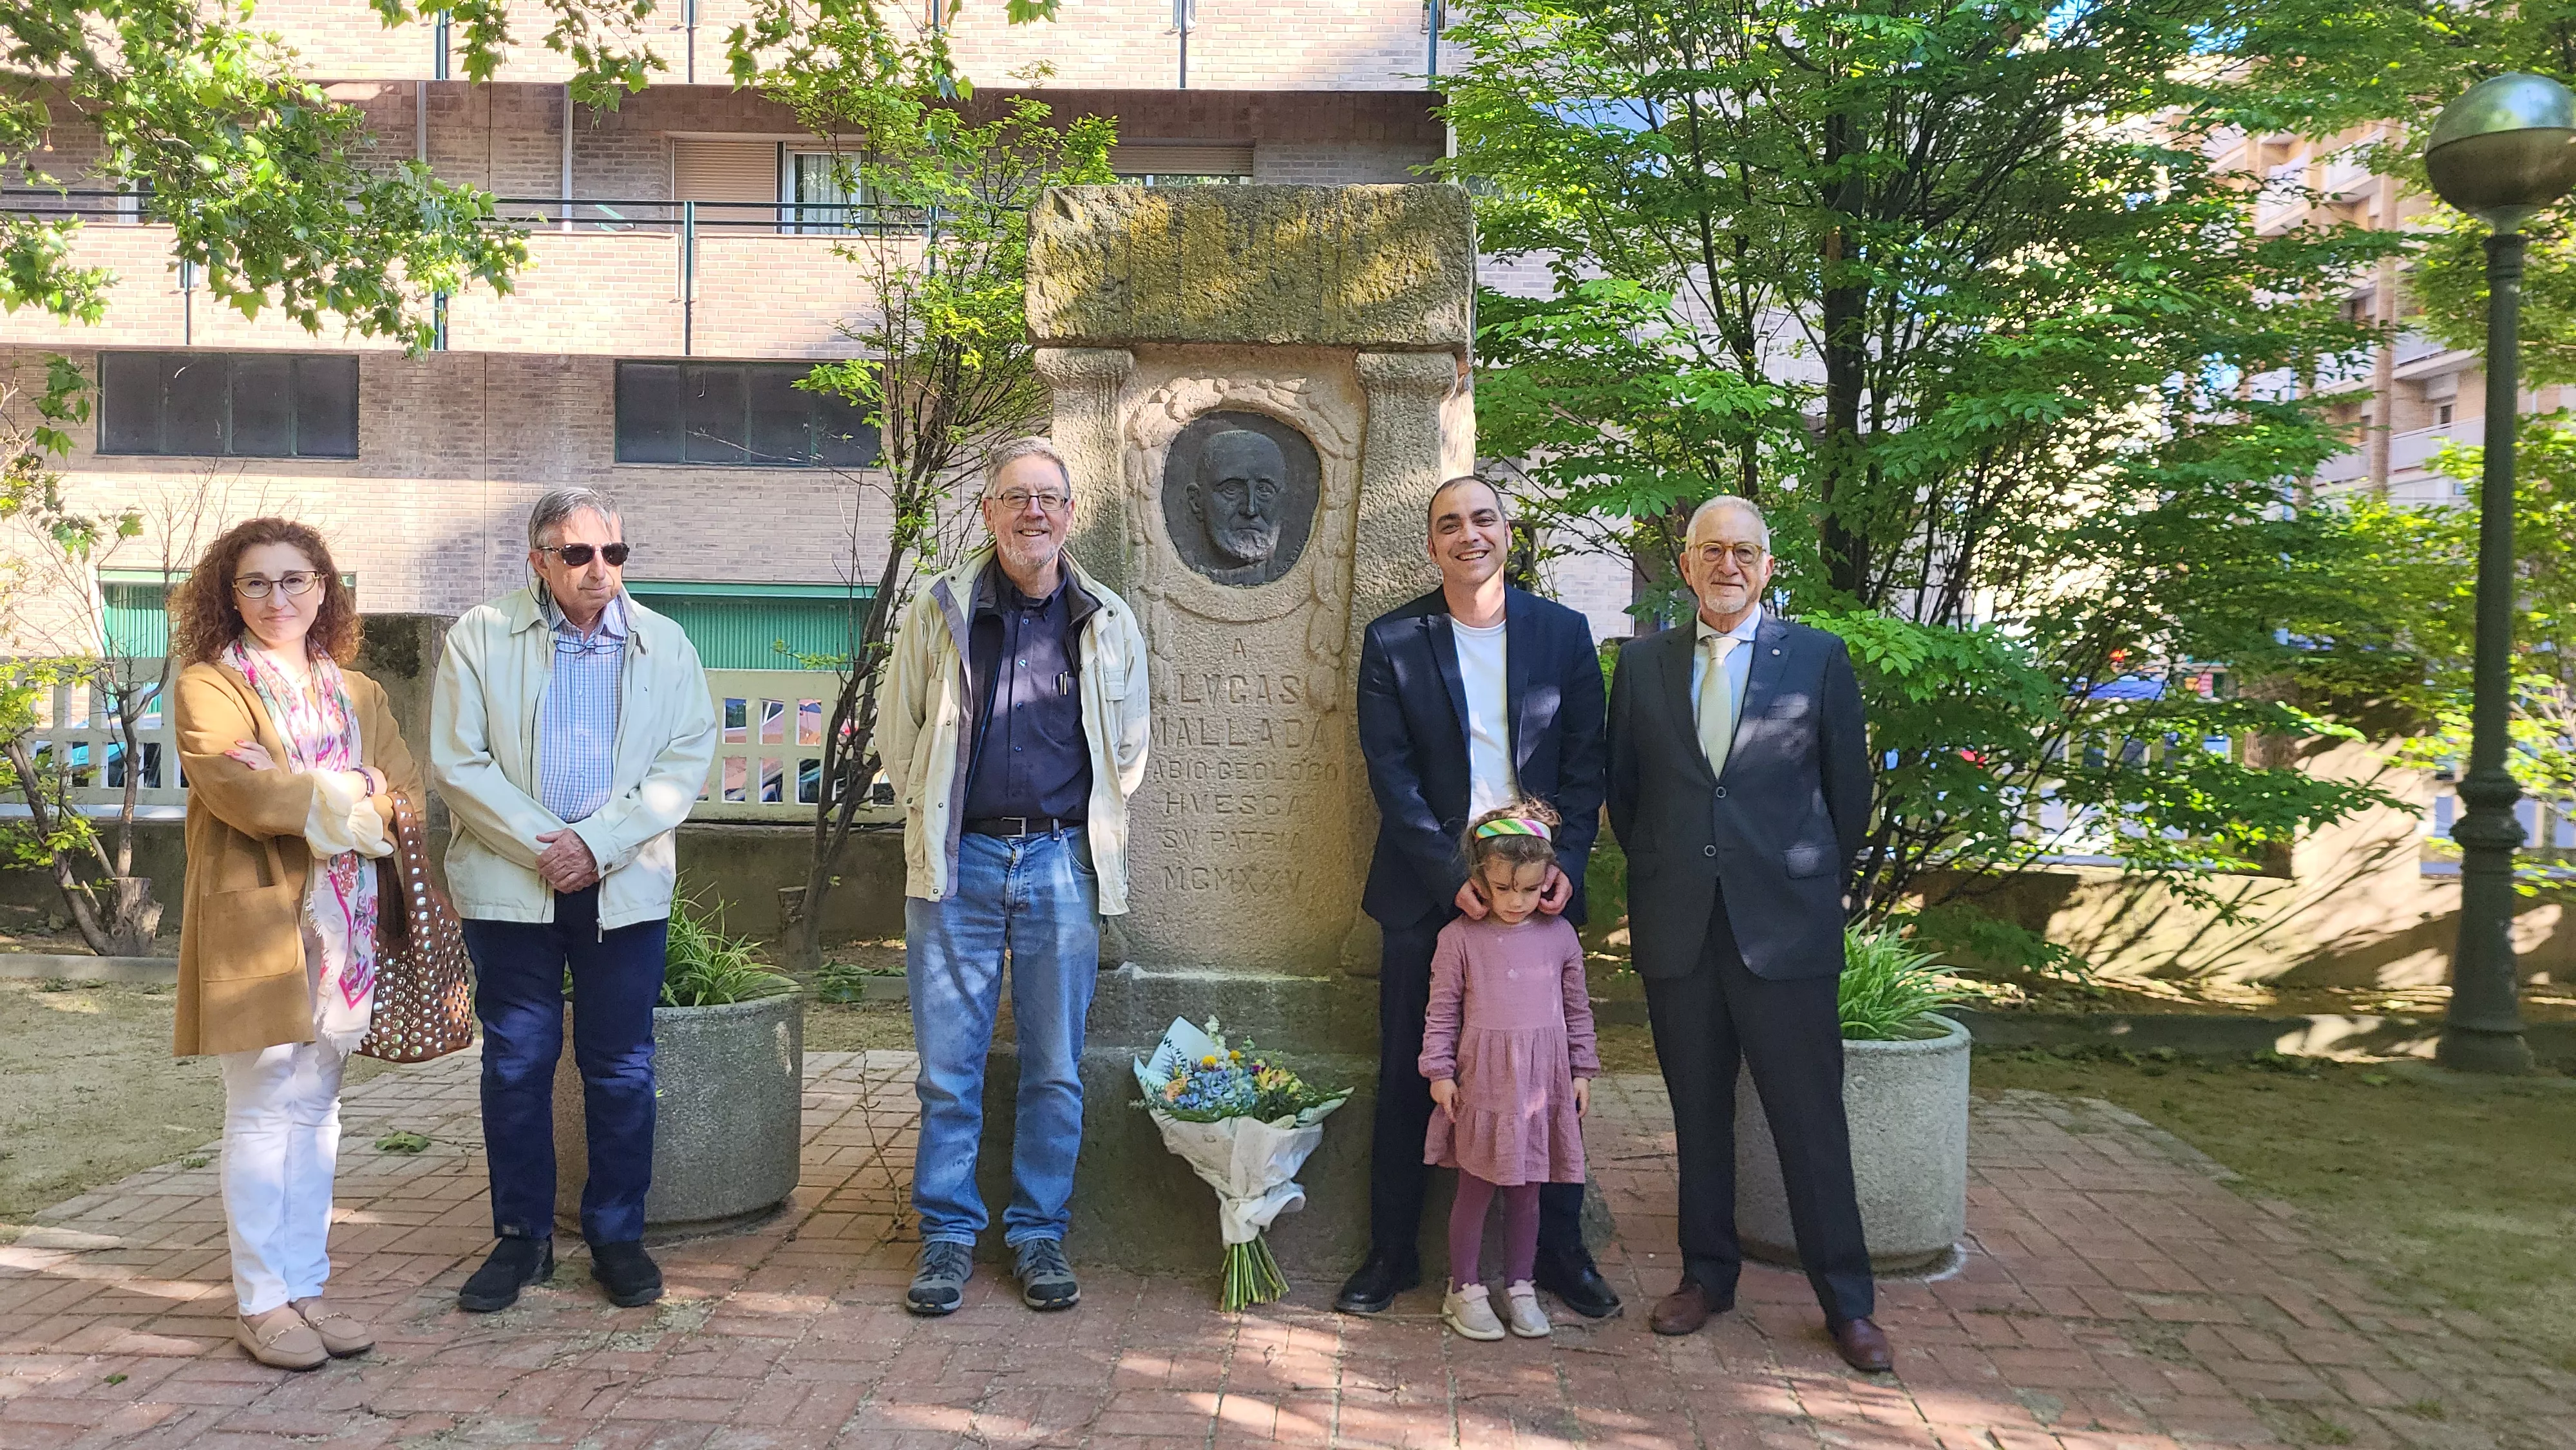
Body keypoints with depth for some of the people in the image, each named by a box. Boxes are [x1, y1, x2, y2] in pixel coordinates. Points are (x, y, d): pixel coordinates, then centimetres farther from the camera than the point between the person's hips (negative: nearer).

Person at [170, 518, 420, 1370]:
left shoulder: (355, 693, 17)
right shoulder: (209, 686, 0)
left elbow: (405, 792, 6)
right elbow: (235, 789, -16)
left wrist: (311, 796, -10)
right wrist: (347, 800, -8)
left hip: (343, 925, 5)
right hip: (257, 919, -5)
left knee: (316, 1110, 10)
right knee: (262, 1114, -1)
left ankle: (305, 1286, 18)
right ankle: (261, 1301, 8)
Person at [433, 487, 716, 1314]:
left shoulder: (664, 644, 5)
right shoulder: (481, 637, 3)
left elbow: (686, 759, -2)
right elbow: (458, 762, -3)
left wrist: (600, 844, -12)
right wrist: (540, 845, -12)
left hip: (626, 889, 1)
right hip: (508, 887, 0)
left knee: (622, 1068, 5)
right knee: (516, 1065, 6)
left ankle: (618, 1237, 17)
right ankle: (522, 1237, 20)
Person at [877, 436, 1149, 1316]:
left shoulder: (1109, 624, 5)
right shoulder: (939, 613, 3)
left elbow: (1127, 753, 16)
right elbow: (898, 738, 11)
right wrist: (937, 820, 12)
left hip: (1063, 863, 1)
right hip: (958, 862, 0)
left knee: (1056, 1068, 6)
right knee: (948, 1064, 4)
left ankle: (1039, 1234, 20)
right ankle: (949, 1234, 18)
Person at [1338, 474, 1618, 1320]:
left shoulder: (1563, 632, 5)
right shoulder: (1392, 641, 0)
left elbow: (1586, 760, 4)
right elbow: (1390, 773, -5)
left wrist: (1568, 863, -9)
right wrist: (1451, 877, -13)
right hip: (1428, 891, -1)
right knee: (1408, 1080, 6)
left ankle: (1561, 1252, 23)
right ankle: (1392, 1253, 20)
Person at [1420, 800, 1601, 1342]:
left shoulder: (1560, 936, 1)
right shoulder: (1460, 938, -7)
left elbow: (1578, 1008, 10)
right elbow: (1442, 1012, -2)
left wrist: (1582, 1071, 11)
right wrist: (1440, 1072, -4)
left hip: (1542, 1084, 3)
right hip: (1481, 1083, -2)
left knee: (1526, 1191, 13)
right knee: (1476, 1189, 6)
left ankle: (1519, 1288, 26)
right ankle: (1464, 1289, 20)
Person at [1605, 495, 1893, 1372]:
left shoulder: (1818, 658, 3)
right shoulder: (1642, 664, 8)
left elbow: (1850, 790, 7)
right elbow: (1622, 788, 13)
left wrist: (1817, 888, 8)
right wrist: (1660, 878, 10)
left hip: (1785, 927, -2)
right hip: (1677, 928, 2)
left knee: (1811, 1118, 2)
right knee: (1698, 1112, 11)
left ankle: (1845, 1300, 15)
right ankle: (1707, 1275, 26)